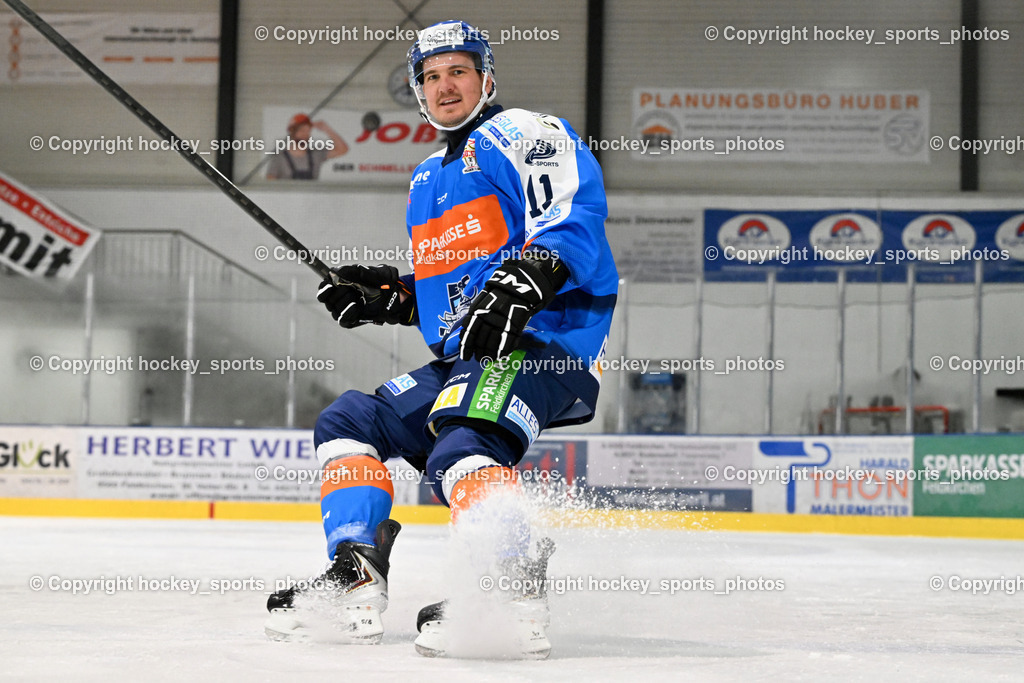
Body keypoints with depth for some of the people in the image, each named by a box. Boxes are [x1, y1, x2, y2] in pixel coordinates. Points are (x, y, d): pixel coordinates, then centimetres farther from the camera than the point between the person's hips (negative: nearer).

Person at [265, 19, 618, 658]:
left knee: (458, 448, -34)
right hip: (462, 356, 10)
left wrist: (524, 283, -32)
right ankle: (357, 579, 0)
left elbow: (576, 210, -18)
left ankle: (516, 599, -44)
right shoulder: (429, 179, 27)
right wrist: (387, 296, 14)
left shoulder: (522, 132, 0)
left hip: (544, 340, -10)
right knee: (349, 420, 10)